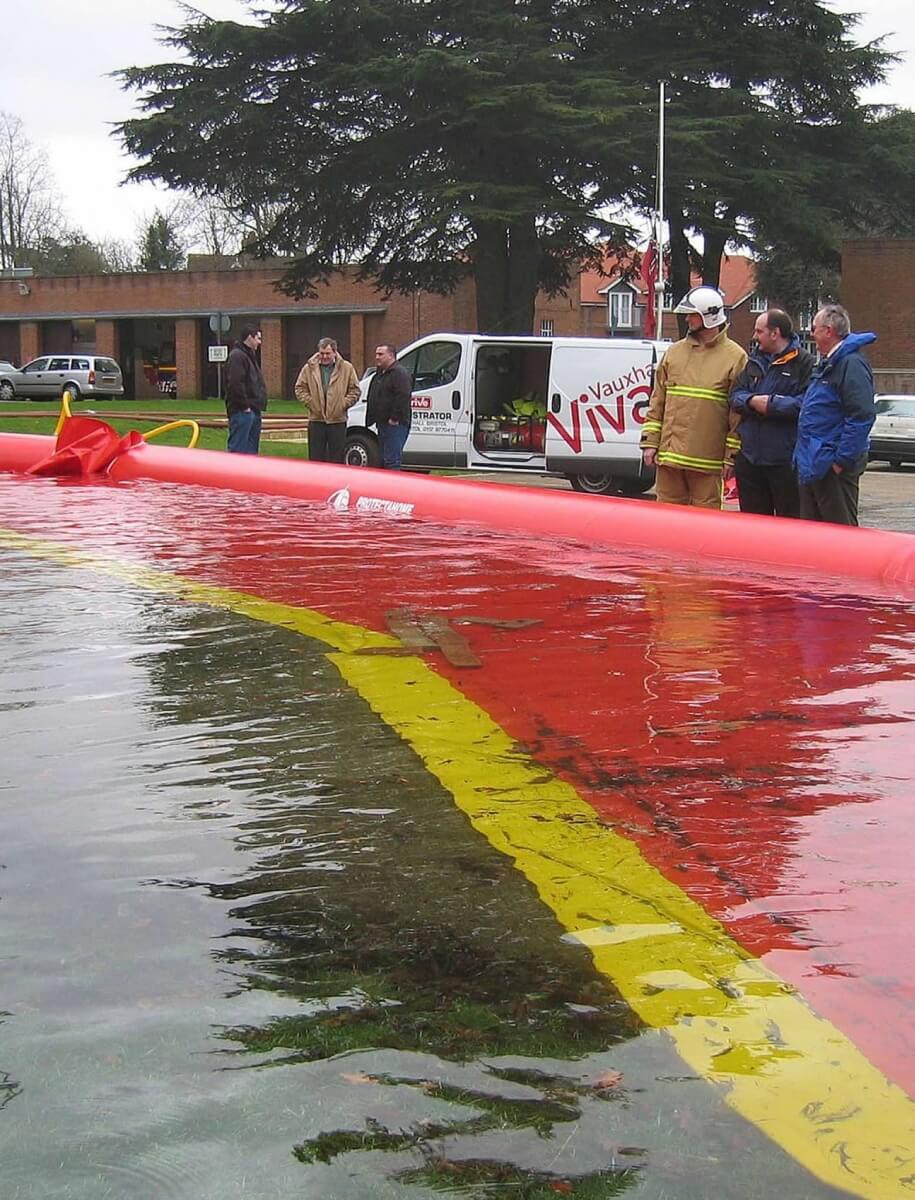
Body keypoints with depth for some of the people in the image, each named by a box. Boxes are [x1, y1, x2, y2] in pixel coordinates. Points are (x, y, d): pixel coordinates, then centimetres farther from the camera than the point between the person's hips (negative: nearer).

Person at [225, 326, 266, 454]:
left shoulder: (250, 355, 21)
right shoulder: (237, 356, -13)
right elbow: (235, 383, -22)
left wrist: (258, 405, 16)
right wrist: (244, 405, -18)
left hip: (253, 410, 11)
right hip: (242, 411, -11)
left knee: (251, 448, 12)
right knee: (238, 449, -10)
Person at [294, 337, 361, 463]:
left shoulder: (347, 368, 2)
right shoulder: (309, 368, 5)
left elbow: (354, 390, 4)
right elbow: (300, 388, 8)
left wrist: (343, 404, -6)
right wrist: (310, 403, -5)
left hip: (338, 421, -1)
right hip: (316, 420, 1)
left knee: (337, 460, 4)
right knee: (316, 459, 4)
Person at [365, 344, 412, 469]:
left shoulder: (399, 373, -12)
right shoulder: (380, 374, 21)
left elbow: (403, 397, -23)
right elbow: (374, 399, 31)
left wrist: (395, 418, -24)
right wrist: (372, 419, 21)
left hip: (394, 424, -11)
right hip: (383, 424, 11)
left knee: (391, 461, -14)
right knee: (383, 460, 14)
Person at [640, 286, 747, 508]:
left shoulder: (735, 357, -2)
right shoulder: (674, 352, 12)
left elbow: (739, 414, -4)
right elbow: (657, 402, 14)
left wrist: (731, 456, -8)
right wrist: (650, 442, 7)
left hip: (707, 460, -4)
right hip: (669, 455, 4)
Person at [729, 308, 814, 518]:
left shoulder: (804, 362, -7)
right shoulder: (754, 361, 16)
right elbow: (736, 395, 10)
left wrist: (771, 404, -17)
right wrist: (752, 401, -10)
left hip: (786, 460, -7)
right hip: (749, 458, 7)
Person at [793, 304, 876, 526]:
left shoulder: (852, 364, -15)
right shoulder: (826, 363, 18)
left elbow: (862, 416, -23)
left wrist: (842, 460, -23)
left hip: (833, 468, -10)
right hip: (812, 465, 10)